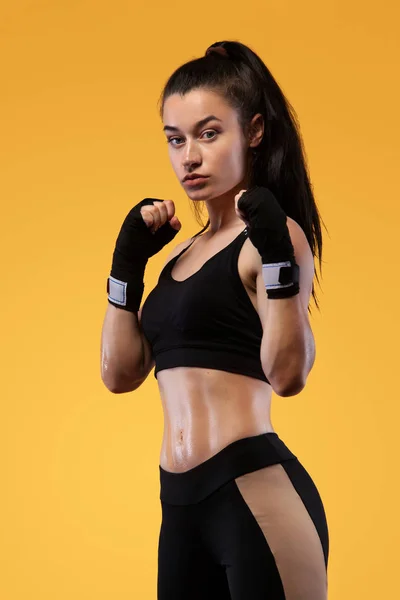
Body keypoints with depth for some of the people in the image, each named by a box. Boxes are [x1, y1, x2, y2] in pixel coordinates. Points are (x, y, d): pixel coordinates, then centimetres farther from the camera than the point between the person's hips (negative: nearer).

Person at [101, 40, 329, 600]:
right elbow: (120, 373, 12)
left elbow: (287, 375, -18)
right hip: (181, 501, 8)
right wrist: (127, 262, 6)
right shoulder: (183, 251, 16)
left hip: (256, 490, -7)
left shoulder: (268, 236, -6)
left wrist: (278, 256, -27)